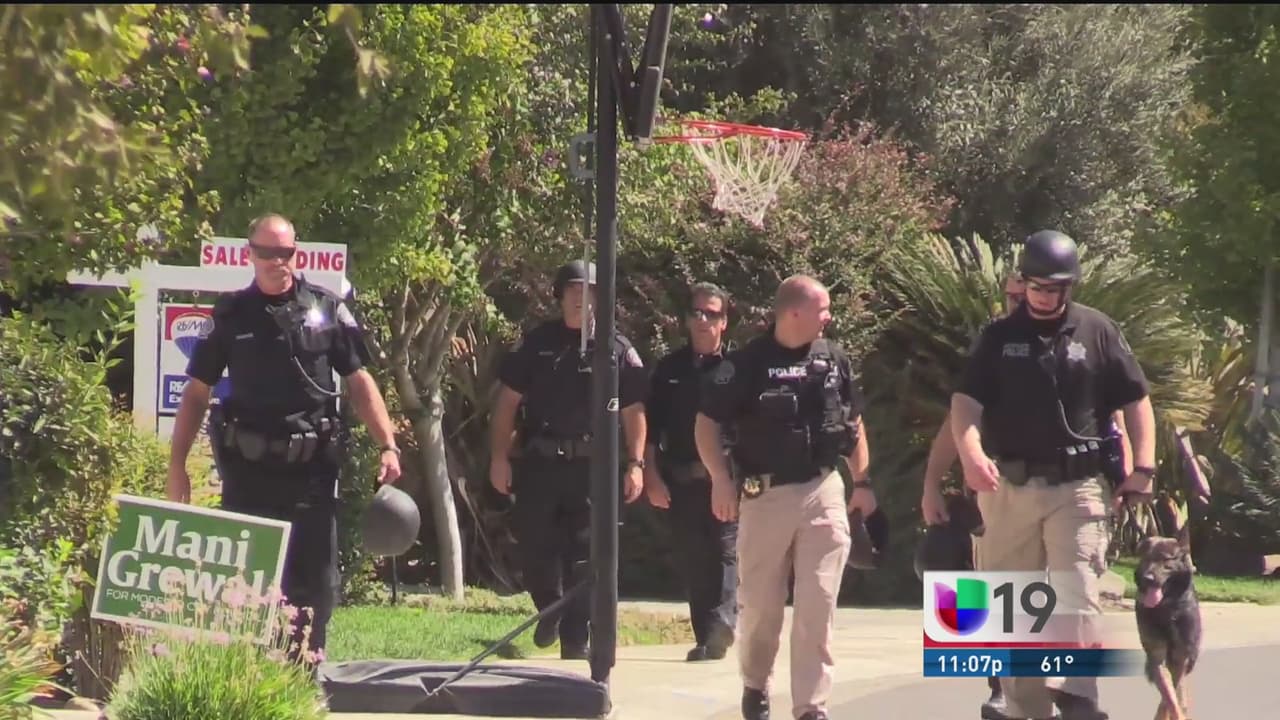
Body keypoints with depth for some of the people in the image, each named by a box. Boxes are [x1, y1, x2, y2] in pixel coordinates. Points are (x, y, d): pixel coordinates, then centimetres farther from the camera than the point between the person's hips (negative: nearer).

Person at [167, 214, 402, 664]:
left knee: (314, 572, 2)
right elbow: (197, 391, 8)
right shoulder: (231, 316, 5)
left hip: (313, 465, 0)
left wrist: (388, 446, -2)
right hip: (249, 466, 0)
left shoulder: (326, 310, 4)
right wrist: (177, 465, 2)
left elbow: (359, 381, 7)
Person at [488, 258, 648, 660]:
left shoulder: (617, 350, 6)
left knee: (583, 557, 0)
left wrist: (636, 464, -2)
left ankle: (576, 640, 6)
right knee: (534, 545, 1)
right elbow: (508, 401, 7)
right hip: (539, 462, 1)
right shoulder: (537, 344, 7)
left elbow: (634, 412, 6)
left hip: (592, 466, -1)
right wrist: (500, 456, 0)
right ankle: (549, 609, 27)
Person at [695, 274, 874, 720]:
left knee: (818, 605, -3)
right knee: (759, 603, 6)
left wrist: (862, 482, 12)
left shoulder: (833, 360, 6)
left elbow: (854, 423, 17)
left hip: (823, 493, 3)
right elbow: (706, 423, -4)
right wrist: (721, 479, -15)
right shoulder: (747, 364, -7)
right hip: (765, 495, -3)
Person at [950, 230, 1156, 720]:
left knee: (1077, 596, -15)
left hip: (1078, 486, -2)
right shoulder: (999, 337, 7)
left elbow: (1137, 401, 8)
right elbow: (965, 403, -2)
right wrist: (972, 455, -21)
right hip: (1010, 487, 2)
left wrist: (1144, 468, -2)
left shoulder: (1097, 332, 4)